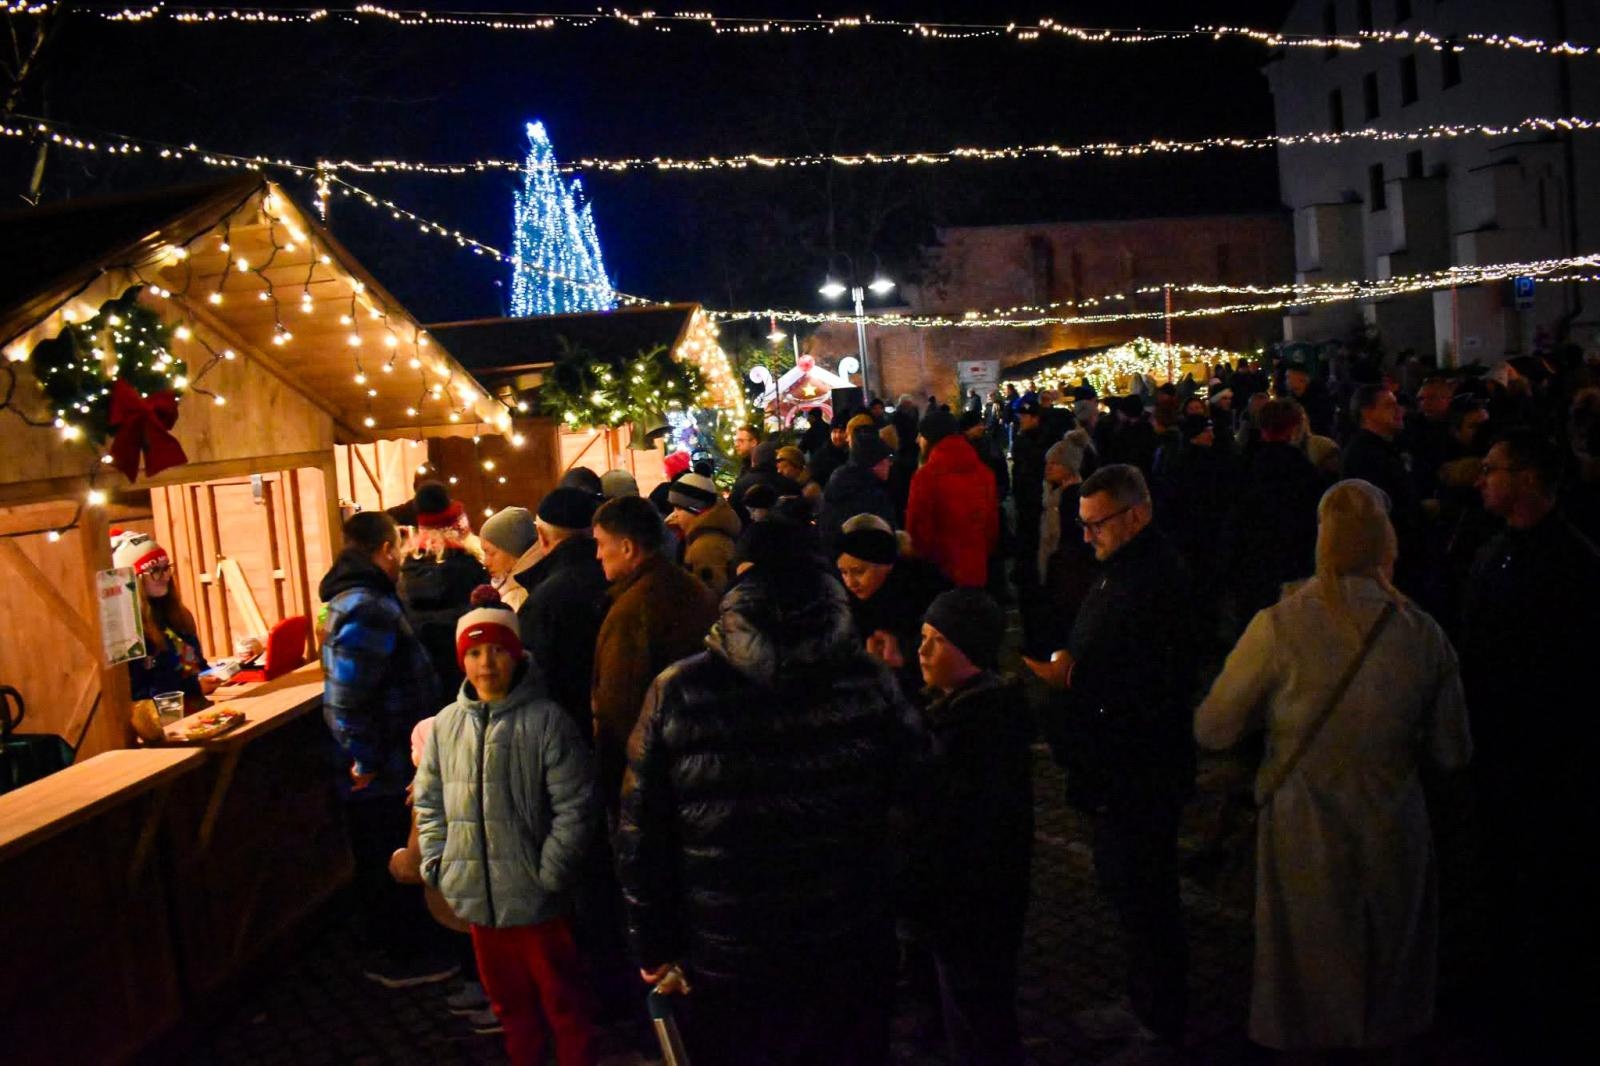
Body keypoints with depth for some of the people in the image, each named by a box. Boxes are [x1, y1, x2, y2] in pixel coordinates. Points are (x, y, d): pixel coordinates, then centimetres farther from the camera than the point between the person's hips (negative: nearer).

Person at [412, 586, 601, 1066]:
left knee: (562, 998, 12)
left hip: (537, 899, -5)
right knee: (507, 998, 22)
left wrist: (548, 873, -15)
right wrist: (437, 865, 2)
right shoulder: (446, 724, 2)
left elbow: (576, 807, -14)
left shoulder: (546, 721, -14)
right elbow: (429, 802, 11)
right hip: (476, 897, 5)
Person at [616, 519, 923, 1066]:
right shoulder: (867, 681, -13)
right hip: (850, 955, 1)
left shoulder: (676, 693, -14)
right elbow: (913, 789, -4)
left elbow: (642, 835, -9)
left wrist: (653, 945, 3)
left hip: (722, 962, 0)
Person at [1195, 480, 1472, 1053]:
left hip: (1305, 838, -2)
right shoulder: (1424, 633, -11)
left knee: (1311, 1003, 17)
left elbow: (1211, 730, -8)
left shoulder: (1279, 625, -18)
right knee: (1387, 994, 22)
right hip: (1393, 839, 2)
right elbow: (1453, 752, 0)